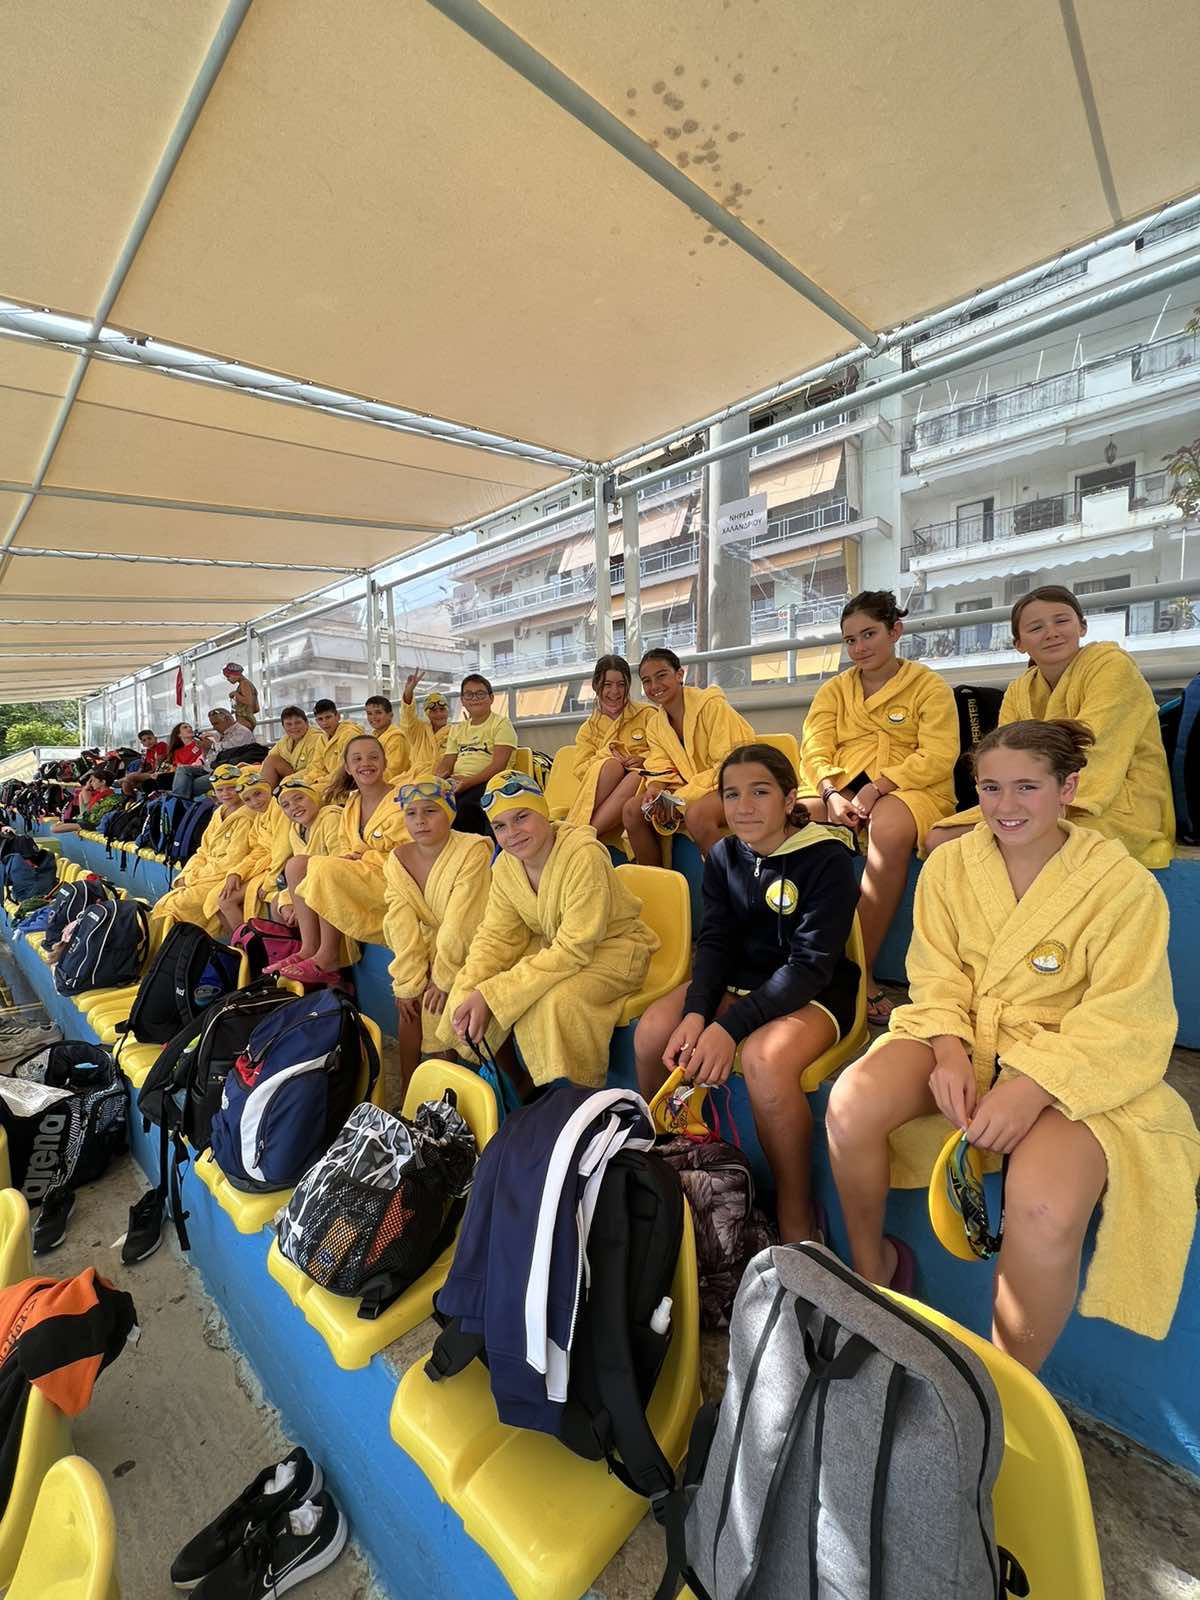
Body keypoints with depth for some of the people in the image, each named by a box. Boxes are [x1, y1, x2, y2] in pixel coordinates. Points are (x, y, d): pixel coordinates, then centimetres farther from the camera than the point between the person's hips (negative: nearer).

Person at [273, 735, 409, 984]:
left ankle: (327, 962, -19)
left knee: (326, 868, -27)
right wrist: (348, 858, -7)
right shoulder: (351, 803, 14)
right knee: (296, 864, -4)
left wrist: (363, 858, -15)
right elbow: (346, 850, 17)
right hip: (355, 875, 8)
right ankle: (309, 949, -10)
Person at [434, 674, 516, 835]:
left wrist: (469, 782, -20)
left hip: (486, 781, -5)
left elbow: (499, 765, -8)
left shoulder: (501, 723, 5)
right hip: (457, 782, 5)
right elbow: (446, 763, 18)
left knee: (464, 806, -37)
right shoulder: (457, 729, 25)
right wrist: (438, 779, -6)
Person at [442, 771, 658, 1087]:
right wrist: (468, 994, -21)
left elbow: (574, 950, -30)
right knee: (470, 989, -8)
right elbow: (495, 936, -3)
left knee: (556, 1001, -33)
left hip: (612, 948, -6)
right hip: (551, 947, 7)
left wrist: (491, 994, -30)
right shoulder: (505, 865, -7)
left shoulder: (585, 856, -30)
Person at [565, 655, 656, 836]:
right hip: (599, 797, 1)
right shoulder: (588, 729, 17)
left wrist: (644, 760, -14)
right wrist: (606, 754, -12)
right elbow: (580, 770, 5)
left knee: (638, 776, -36)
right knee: (612, 765, -32)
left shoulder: (648, 715, 12)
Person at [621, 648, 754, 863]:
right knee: (632, 809, -9)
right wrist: (654, 792, -22)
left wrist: (680, 797, -24)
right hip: (690, 790, 7)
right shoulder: (655, 726, 8)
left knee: (696, 814, -37)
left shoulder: (711, 705, -14)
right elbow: (661, 773, 4)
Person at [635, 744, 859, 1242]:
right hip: (740, 979, 5)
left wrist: (728, 1027, -29)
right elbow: (714, 943, -2)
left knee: (764, 1060, -34)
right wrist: (696, 1013, -21)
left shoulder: (827, 858, -16)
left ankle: (796, 1222, -10)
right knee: (653, 1032, -17)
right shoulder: (723, 855, 1)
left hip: (814, 992, -5)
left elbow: (811, 964, -21)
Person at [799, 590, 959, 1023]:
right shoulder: (833, 690, 20)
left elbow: (937, 758, -6)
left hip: (914, 792, -3)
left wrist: (877, 788, -19)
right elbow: (814, 753, 6)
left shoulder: (929, 686, 9)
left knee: (889, 827, -39)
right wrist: (831, 795, -15)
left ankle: (860, 971, -32)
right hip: (841, 793, 4)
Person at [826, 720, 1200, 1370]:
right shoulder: (950, 865, 0)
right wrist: (949, 1051, -18)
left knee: (1044, 1208, -32)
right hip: (964, 1044, 3)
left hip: (1072, 1068, -2)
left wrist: (1033, 1087, -26)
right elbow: (936, 979, 1)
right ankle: (870, 1268, 7)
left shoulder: (1122, 884, -9)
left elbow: (1122, 1024, -12)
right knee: (851, 1103, -24)